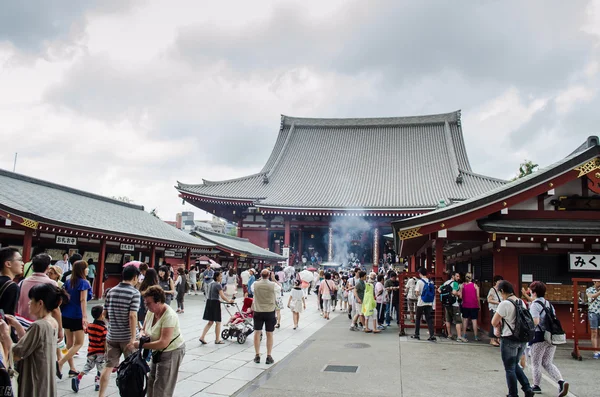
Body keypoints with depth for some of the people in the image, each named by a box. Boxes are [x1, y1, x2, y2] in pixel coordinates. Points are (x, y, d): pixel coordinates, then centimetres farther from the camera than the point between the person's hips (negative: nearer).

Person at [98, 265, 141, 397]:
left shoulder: (111, 291, 5)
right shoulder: (134, 293, -12)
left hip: (112, 335, 5)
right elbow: (132, 316, -20)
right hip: (127, 336, -4)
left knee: (109, 366, 9)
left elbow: (105, 314, 9)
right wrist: (133, 338, -20)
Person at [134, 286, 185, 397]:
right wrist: (143, 335, -15)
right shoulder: (151, 311, -5)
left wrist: (141, 345, -29)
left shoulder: (169, 316, -29)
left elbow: (163, 343, -33)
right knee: (151, 383, 15)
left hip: (172, 351, -8)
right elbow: (144, 329, 9)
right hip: (158, 351, 8)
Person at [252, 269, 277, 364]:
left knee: (257, 333, 11)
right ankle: (269, 357, 9)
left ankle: (257, 356, 15)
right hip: (270, 312, -1)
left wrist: (260, 278, 16)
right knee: (269, 334, 7)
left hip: (258, 312, 1)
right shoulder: (272, 285, -14)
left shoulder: (255, 284, -10)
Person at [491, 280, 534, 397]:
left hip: (509, 340, -7)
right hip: (522, 339, 7)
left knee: (510, 369, 6)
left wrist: (498, 327, 7)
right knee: (515, 366, 23)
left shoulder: (504, 304, -18)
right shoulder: (521, 302, 5)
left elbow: (494, 322, -16)